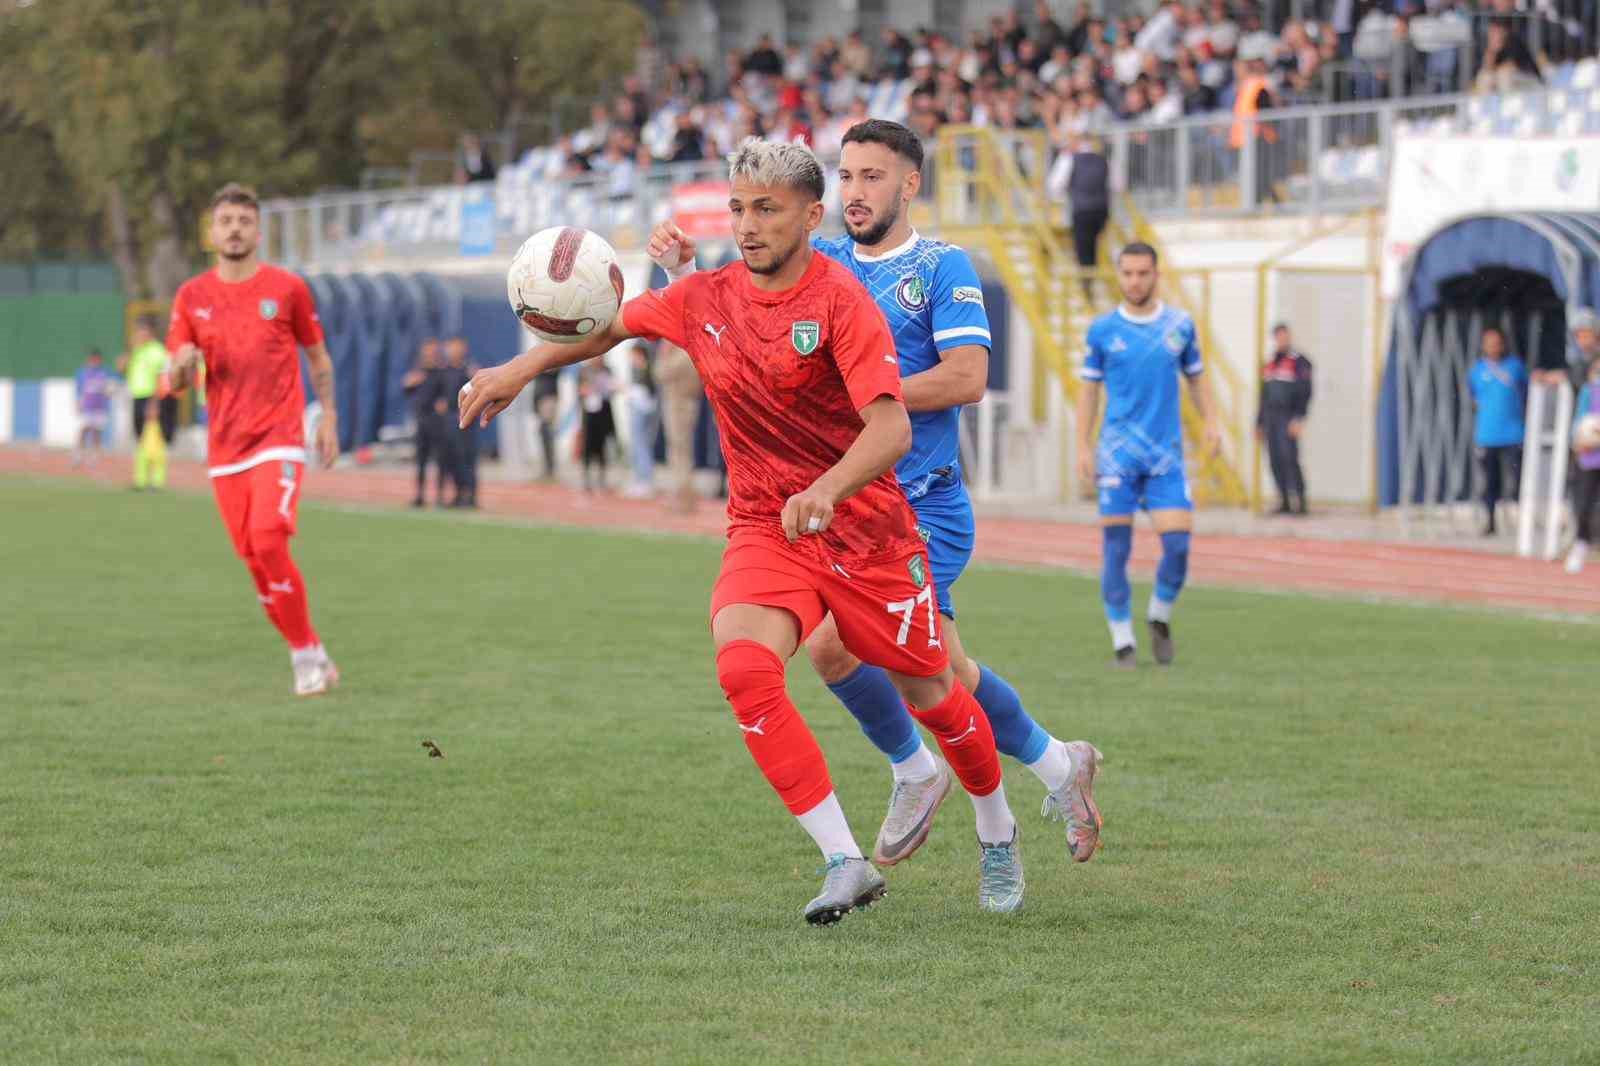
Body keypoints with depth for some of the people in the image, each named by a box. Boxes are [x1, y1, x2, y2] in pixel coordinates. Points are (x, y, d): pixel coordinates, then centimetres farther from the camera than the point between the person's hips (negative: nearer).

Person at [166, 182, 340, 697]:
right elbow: (176, 380, 8)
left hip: (279, 439, -4)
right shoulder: (192, 296, 7)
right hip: (224, 447, 4)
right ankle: (309, 655, 16)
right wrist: (183, 365, -15)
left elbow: (318, 356, 12)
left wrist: (328, 417, 6)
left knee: (268, 542, -21)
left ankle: (306, 654, -8)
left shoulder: (287, 288, 2)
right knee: (254, 559, 3)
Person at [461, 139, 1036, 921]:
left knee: (928, 693, 9)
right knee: (743, 666, -26)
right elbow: (610, 326, 21)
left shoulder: (840, 300, -16)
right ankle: (845, 863, -22)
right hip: (763, 528, 3)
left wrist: (826, 491, -43)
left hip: (867, 528, -3)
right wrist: (522, 368, 10)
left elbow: (892, 426, -27)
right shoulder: (703, 298, 1)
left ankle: (998, 837, 40)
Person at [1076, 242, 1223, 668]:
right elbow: (1089, 389, 8)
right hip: (1118, 453, -1)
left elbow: (1196, 376, 16)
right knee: (1115, 550, -3)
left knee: (1178, 544, -8)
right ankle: (1123, 643, 7)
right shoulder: (1103, 330, 2)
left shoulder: (1180, 325, 6)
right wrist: (1084, 447, 2)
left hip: (1166, 454, 1)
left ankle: (1160, 617, 19)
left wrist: (1211, 422, 1)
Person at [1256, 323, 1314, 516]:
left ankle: (1299, 501, -15)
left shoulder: (1300, 362, -3)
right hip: (1270, 418, 7)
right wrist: (1259, 423, 20)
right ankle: (1284, 502, 7)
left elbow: (1304, 393, -11)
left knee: (1289, 458, -15)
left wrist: (1298, 419, -21)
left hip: (1288, 418, -7)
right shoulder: (1270, 364, 19)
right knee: (1275, 461, 3)